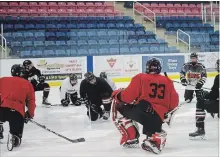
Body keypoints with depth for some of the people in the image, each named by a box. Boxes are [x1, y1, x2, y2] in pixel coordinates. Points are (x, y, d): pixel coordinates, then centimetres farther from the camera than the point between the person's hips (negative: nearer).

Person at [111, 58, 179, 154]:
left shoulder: (140, 78, 6)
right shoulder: (167, 81, 17)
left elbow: (128, 97, 1)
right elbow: (174, 101, 17)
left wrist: (116, 94, 20)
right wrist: (167, 111, 36)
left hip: (142, 110, -3)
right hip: (158, 115, 3)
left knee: (120, 107, 21)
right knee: (155, 131, 27)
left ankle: (131, 138, 16)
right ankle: (156, 140, -12)